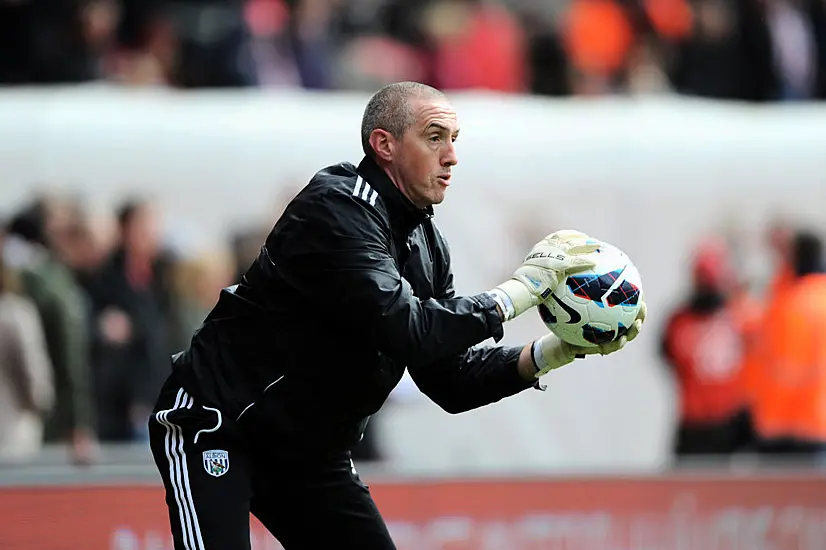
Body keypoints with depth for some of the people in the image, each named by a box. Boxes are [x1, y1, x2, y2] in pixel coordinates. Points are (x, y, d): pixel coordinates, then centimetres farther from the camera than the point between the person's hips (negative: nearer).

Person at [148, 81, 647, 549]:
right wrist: (519, 290, -24)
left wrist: (553, 353, -8)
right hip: (215, 427, -9)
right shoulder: (335, 210, -21)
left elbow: (452, 382, 6)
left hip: (310, 453, 9)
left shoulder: (426, 244, 6)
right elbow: (405, 331, -31)